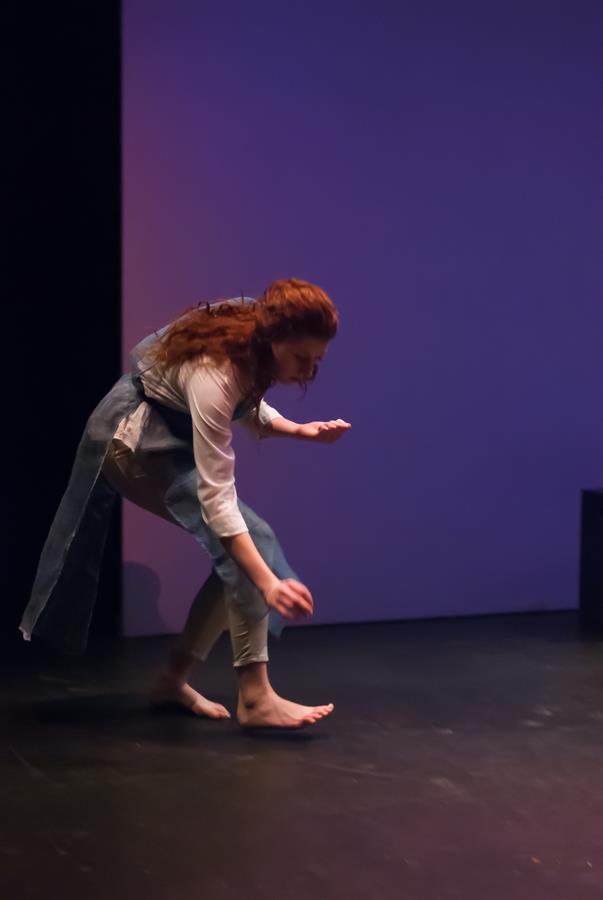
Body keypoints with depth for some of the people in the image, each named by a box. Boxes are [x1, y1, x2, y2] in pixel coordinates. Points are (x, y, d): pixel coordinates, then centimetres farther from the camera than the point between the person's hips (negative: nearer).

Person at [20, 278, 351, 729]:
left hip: (172, 434, 9)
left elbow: (245, 404, 9)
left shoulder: (254, 342, -13)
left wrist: (300, 430, -9)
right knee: (249, 540, -22)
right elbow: (216, 499, -38)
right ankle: (256, 698, -21)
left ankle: (175, 678, 10)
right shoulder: (212, 374, -36)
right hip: (133, 438, -9)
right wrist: (269, 585, -44)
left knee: (244, 552, 0)